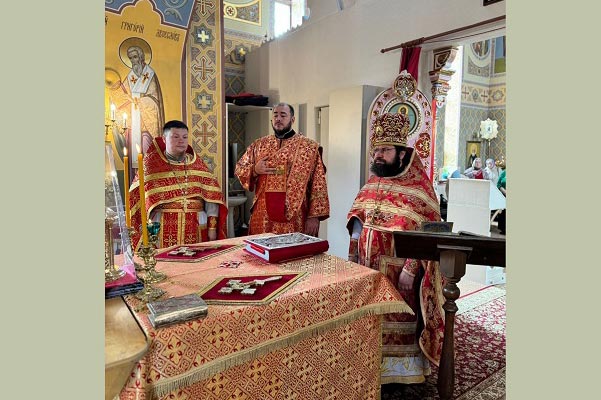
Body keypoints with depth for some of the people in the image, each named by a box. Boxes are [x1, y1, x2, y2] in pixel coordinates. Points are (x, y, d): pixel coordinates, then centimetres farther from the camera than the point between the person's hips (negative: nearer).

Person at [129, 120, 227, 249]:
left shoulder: (196, 163, 11)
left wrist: (212, 226, -3)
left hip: (196, 226, 2)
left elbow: (211, 195, 5)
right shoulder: (151, 163, 5)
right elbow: (138, 197, 0)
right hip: (163, 228, -2)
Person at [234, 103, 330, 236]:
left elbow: (318, 185, -5)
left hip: (295, 219, -3)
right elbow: (239, 169, 14)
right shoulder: (259, 145, 10)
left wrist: (314, 216, -11)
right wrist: (255, 170, -7)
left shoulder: (309, 147, -1)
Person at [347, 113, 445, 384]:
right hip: (367, 268, 6)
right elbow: (357, 218, 17)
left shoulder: (419, 190, -12)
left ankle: (401, 370, 28)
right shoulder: (371, 184, 7)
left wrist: (410, 270, -19)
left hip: (398, 272, -5)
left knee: (396, 320, 7)